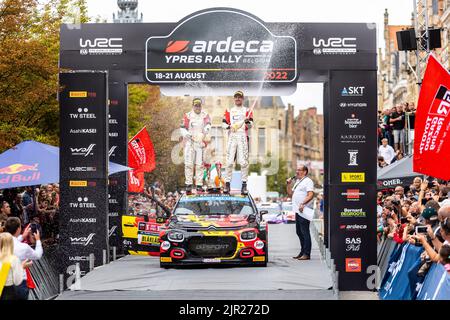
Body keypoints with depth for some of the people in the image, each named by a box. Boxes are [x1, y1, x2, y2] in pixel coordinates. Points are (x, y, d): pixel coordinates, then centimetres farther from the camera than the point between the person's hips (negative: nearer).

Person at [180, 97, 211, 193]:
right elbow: (183, 128, 5)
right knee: (188, 163, -5)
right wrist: (187, 134, -15)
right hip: (189, 142, 0)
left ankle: (199, 184, 3)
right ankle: (189, 184, -2)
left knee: (199, 164, 0)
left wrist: (206, 129, -32)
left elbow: (208, 124, -9)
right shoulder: (187, 116, 9)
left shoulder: (205, 115, 8)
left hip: (201, 142, 0)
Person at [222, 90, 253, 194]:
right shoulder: (229, 111, 17)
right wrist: (229, 126, -11)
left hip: (243, 137, -1)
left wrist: (247, 121, -24)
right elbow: (224, 123, 10)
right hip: (232, 136, 1)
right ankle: (227, 184, -2)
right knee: (229, 161, -4)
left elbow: (251, 125, -1)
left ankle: (244, 185, -5)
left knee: (243, 161, -7)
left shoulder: (247, 111, 11)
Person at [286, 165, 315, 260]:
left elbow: (310, 195, -18)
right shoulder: (297, 182, 23)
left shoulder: (308, 181, -6)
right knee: (299, 232, 12)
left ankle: (306, 254, -11)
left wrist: (303, 203, -28)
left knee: (305, 232, -10)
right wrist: (289, 184, 12)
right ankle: (302, 252, 18)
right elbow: (290, 194, 26)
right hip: (298, 210, 10)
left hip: (304, 210, -10)